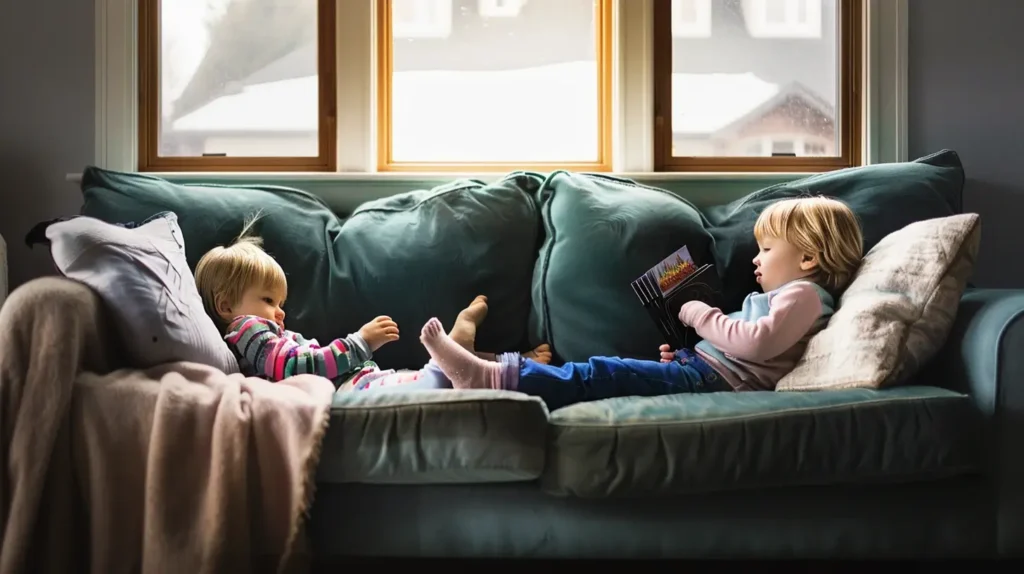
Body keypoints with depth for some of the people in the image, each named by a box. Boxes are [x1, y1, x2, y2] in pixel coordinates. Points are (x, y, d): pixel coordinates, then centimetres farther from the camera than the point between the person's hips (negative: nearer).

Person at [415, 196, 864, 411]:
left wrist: (701, 315, -7)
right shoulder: (772, 297, 32)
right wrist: (684, 355, 12)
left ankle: (495, 377, -30)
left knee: (602, 375, -21)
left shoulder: (803, 296, -1)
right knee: (605, 373, -4)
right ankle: (506, 373, -15)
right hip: (703, 367, 10)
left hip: (714, 377, -10)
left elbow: (757, 342, -18)